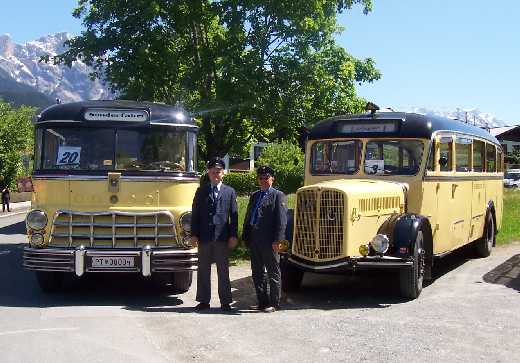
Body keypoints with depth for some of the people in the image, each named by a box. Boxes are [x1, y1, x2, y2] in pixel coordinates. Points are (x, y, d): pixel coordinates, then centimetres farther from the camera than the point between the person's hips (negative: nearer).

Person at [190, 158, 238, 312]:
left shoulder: (230, 192, 8)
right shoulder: (201, 191, 10)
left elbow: (234, 215, 4)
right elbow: (195, 213, 6)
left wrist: (233, 236, -4)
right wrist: (194, 234, -2)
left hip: (222, 236, -1)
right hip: (204, 236, 1)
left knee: (223, 270, 3)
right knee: (203, 270, 6)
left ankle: (225, 301, 9)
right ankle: (204, 300, 14)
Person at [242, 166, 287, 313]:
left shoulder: (278, 196, -3)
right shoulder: (254, 196, 17)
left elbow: (281, 220, -10)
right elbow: (248, 217, 19)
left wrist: (277, 240, -17)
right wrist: (245, 237, 12)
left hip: (269, 241, -7)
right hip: (254, 240, 7)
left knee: (273, 273, 2)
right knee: (257, 273, 11)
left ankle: (274, 304, 8)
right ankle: (262, 302, 20)